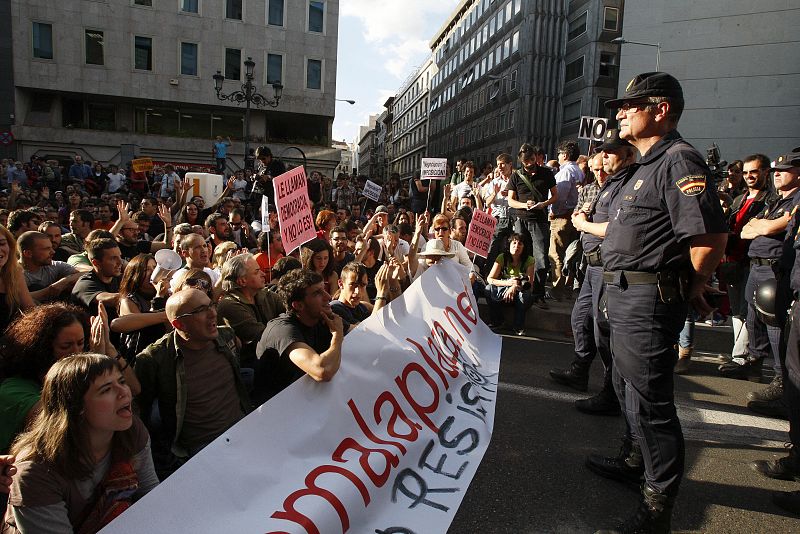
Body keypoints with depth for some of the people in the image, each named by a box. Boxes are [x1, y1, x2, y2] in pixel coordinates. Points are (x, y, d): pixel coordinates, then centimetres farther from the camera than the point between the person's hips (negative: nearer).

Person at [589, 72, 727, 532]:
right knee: (628, 386, 24)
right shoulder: (648, 164, 17)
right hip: (626, 294, 11)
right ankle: (636, 461, 44)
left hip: (650, 299, -11)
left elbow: (711, 235, -25)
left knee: (650, 401, 0)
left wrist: (692, 290, -13)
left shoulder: (679, 160, -17)